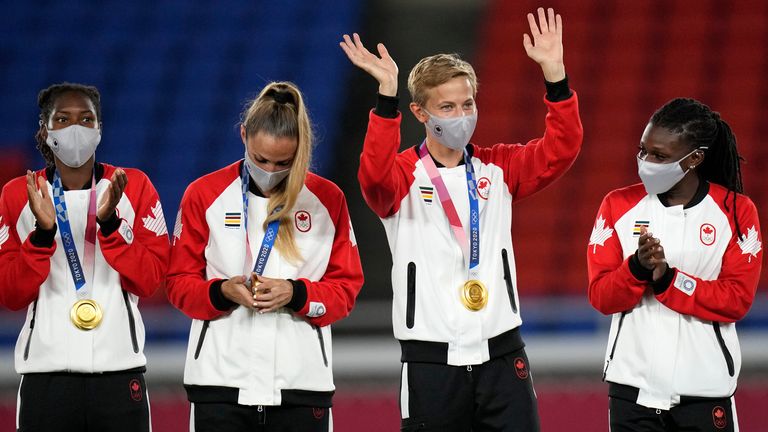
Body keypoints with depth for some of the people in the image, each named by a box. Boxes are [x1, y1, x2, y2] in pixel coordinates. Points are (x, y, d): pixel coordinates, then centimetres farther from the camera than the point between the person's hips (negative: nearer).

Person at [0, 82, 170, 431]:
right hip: (46, 373, 0)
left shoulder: (134, 187, 5)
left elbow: (149, 281, -2)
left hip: (119, 369, 0)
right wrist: (42, 232, -14)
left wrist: (109, 223, -15)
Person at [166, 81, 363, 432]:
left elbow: (346, 288, 7)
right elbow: (180, 283, 6)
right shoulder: (204, 194, 4)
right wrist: (223, 292, -15)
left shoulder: (328, 199, 7)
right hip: (221, 383, -1)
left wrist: (296, 294, -13)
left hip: (302, 383, 1)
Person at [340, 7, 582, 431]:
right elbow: (375, 174, -25)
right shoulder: (404, 175, -3)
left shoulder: (498, 169, 8)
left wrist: (554, 72, -16)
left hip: (501, 352, 3)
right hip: (431, 360, -3)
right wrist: (387, 92, -35)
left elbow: (560, 149, -4)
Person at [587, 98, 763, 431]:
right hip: (633, 386, 1)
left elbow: (737, 300, -8)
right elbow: (601, 297, -1)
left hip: (705, 388, -1)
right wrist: (638, 268, -20)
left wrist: (667, 279, -18)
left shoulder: (736, 211, -1)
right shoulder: (619, 206, 4)